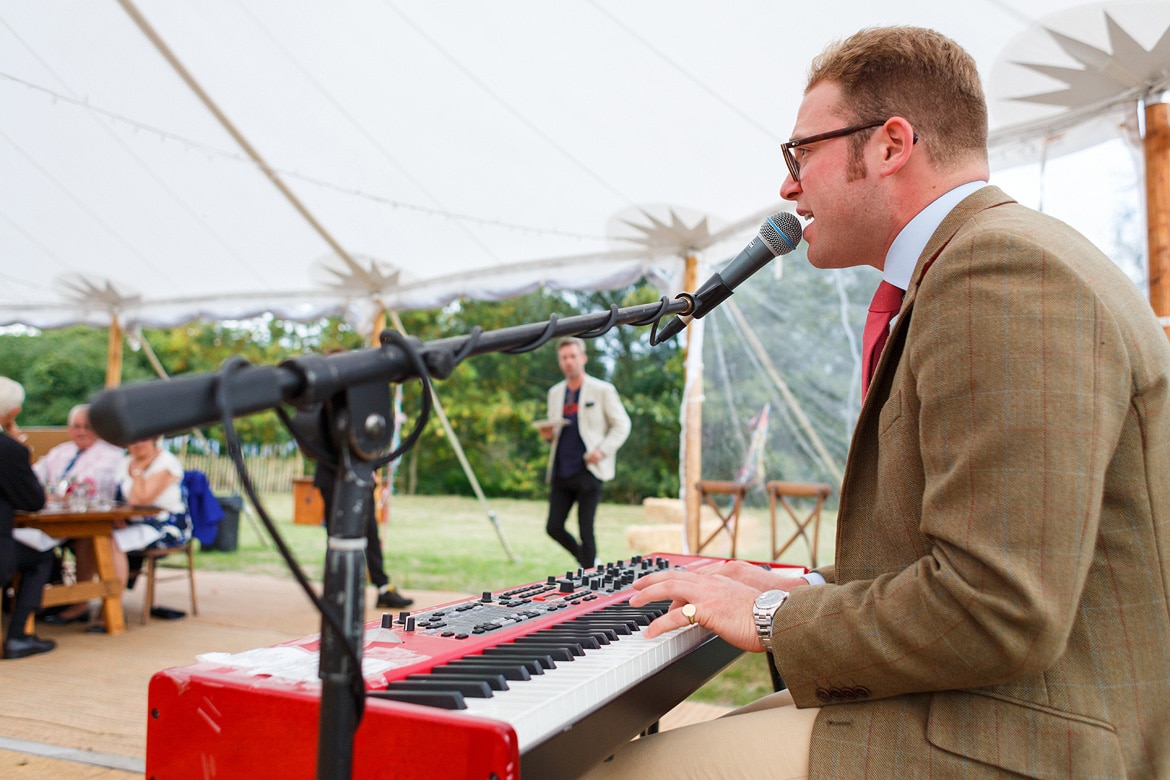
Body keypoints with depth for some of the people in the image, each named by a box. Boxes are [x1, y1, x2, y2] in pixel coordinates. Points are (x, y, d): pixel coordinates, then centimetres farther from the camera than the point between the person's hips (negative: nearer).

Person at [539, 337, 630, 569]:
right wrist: (548, 434, -1)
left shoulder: (603, 390, -1)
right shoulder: (555, 392, 15)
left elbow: (622, 425, 1)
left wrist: (602, 451, -14)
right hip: (561, 472, 5)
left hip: (588, 471, -5)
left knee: (585, 531, -4)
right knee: (554, 527, 3)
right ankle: (587, 559, 28)